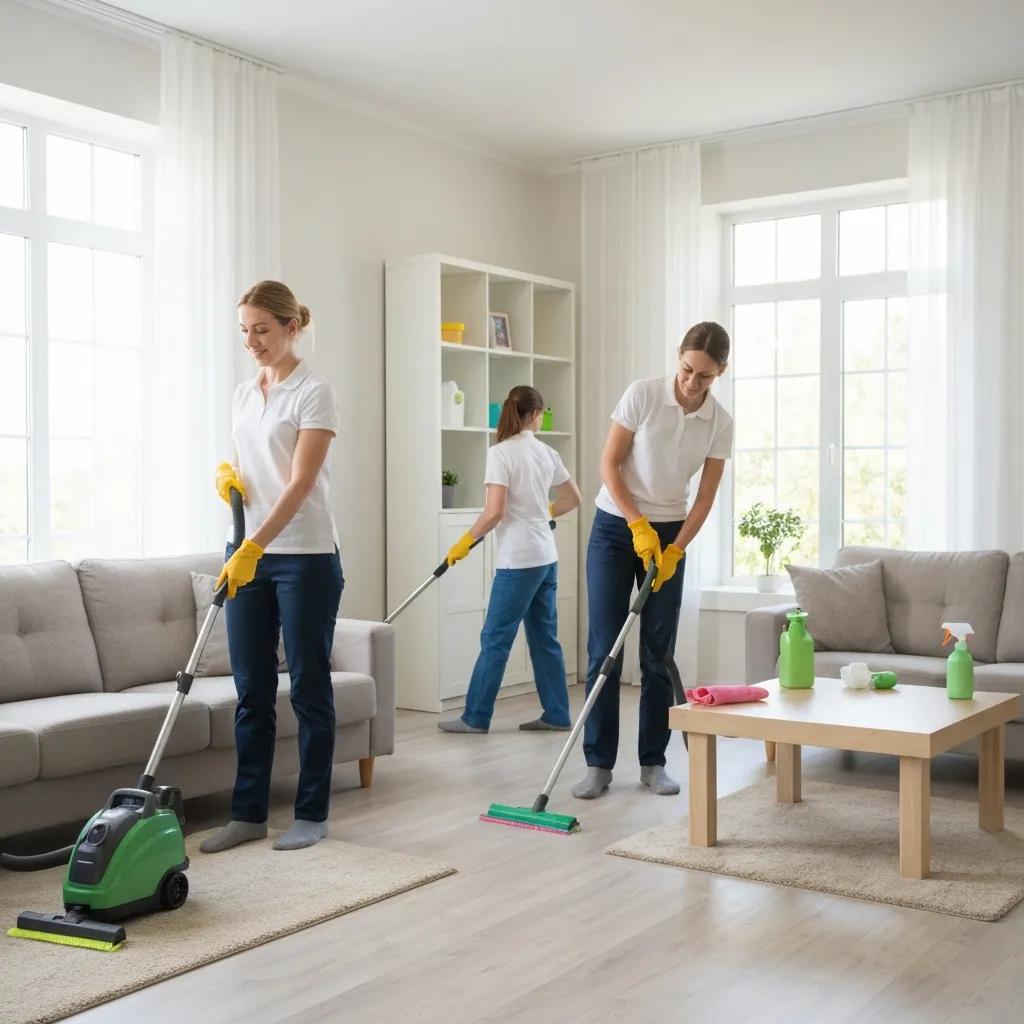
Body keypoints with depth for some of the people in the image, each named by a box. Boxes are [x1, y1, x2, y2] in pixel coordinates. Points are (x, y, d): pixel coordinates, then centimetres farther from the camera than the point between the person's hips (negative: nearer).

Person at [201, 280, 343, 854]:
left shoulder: (314, 393, -10)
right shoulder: (243, 395, 13)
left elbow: (300, 484, -18)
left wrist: (254, 547, -26)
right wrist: (227, 475, 0)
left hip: (305, 557, -7)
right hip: (249, 554, 7)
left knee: (310, 687, 2)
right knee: (252, 689, 9)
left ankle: (312, 814, 13)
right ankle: (249, 813, 18)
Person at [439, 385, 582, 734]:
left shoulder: (501, 453, -12)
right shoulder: (547, 453, 8)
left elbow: (495, 512, -17)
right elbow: (573, 499, 19)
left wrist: (464, 542, -4)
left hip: (519, 560, -7)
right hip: (546, 558, 7)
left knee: (495, 638, 0)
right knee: (545, 637, 13)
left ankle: (475, 718, 6)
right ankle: (556, 714, 18)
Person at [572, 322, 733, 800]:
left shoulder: (720, 423, -6)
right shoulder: (642, 394, -14)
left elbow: (705, 497, -2)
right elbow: (609, 463, -11)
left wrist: (675, 550, -12)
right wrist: (639, 525, -18)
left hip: (670, 534, 2)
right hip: (615, 527, -2)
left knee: (658, 653, 2)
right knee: (603, 648, -5)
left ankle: (653, 762, 14)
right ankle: (598, 763, 3)